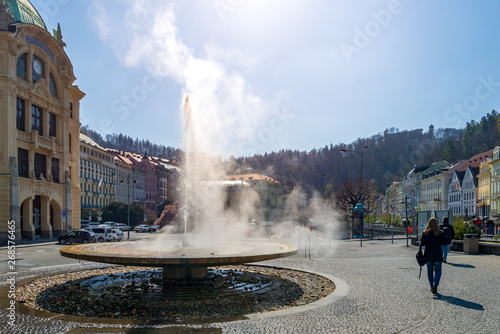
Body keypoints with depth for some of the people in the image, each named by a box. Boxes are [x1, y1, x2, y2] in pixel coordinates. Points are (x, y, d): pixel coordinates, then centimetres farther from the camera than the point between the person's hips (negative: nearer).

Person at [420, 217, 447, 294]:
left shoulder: (425, 233, -3)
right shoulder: (440, 232, -5)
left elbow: (422, 243, -8)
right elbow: (444, 243, -2)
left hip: (428, 253, 1)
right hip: (437, 253, -1)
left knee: (430, 270, 13)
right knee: (438, 270, 6)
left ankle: (432, 287, 17)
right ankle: (435, 285, -16)